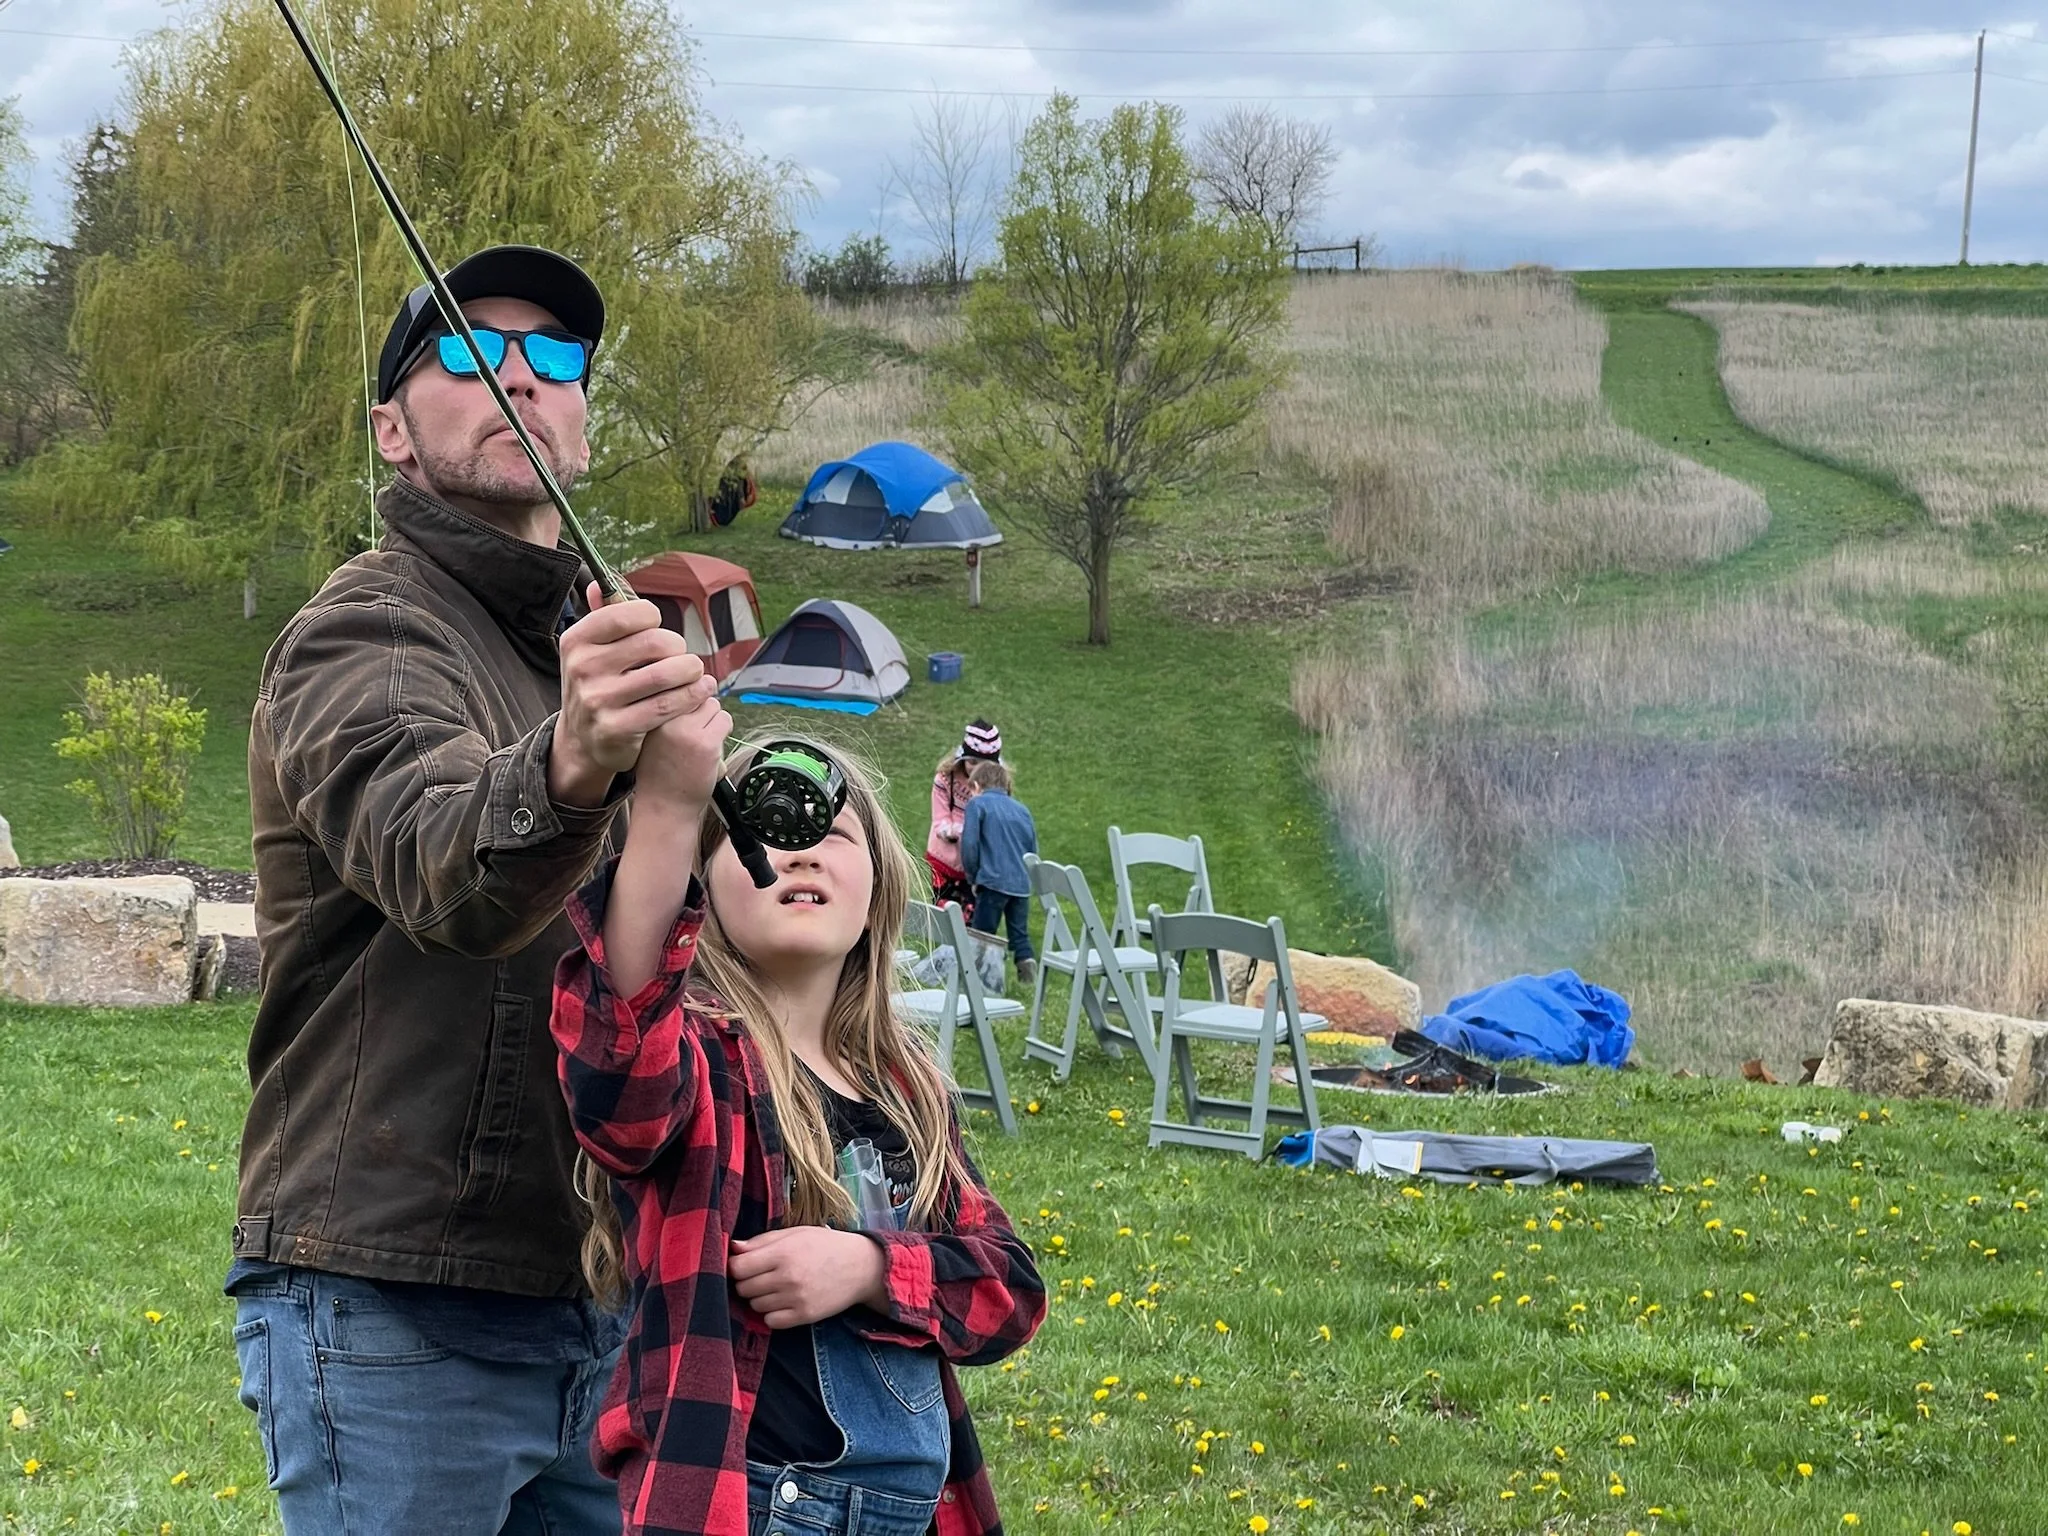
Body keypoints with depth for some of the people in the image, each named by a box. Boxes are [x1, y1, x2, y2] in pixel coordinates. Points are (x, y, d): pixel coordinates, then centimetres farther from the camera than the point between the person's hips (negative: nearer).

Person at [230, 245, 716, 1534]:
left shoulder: (598, 648, 17)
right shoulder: (368, 638, -11)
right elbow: (441, 871, -34)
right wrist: (570, 767, -54)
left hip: (596, 1306, 8)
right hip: (395, 1316, -8)